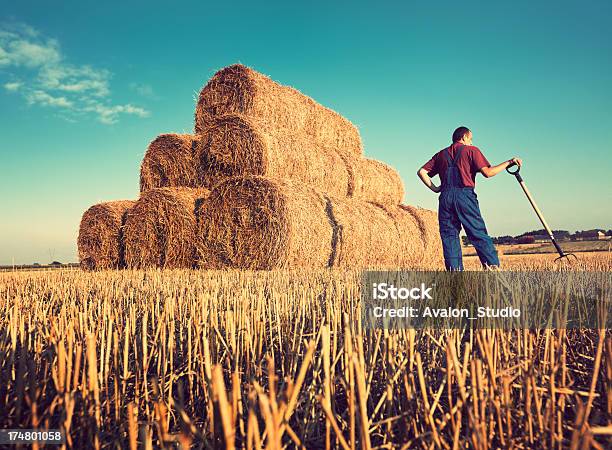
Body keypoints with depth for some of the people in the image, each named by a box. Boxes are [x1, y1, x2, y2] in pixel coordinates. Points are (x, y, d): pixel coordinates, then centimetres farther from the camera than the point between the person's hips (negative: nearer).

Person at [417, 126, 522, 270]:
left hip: (445, 197, 3)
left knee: (449, 235, 4)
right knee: (479, 234, -2)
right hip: (465, 195, -3)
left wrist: (435, 188, 11)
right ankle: (494, 267, -4)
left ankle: (455, 271, 0)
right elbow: (487, 172, -3)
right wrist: (509, 162, 7)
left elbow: (421, 172, 12)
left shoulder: (441, 154, 21)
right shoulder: (471, 150, 9)